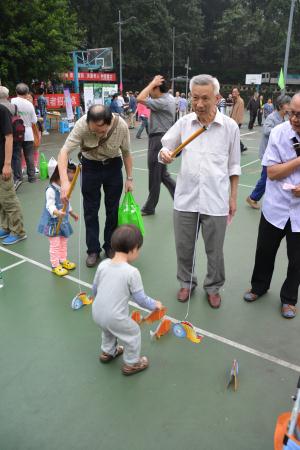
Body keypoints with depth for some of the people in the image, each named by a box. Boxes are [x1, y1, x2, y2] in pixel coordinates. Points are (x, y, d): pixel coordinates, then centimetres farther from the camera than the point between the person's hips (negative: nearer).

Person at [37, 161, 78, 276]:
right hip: (53, 223, -8)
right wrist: (57, 213, -48)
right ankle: (55, 266, 14)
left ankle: (63, 260, 37)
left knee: (63, 243, 20)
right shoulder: (51, 190, -23)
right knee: (55, 245, 1)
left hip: (63, 221, 8)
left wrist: (72, 214, 28)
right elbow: (50, 206, -30)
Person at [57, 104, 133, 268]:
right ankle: (93, 250, 15)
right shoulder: (81, 125, -31)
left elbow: (126, 152, -9)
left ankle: (110, 246, 24)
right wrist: (64, 181, -46)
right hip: (90, 165, -1)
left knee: (113, 208, 6)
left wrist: (129, 178, -5)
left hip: (113, 165, 1)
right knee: (90, 210, 1)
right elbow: (64, 151, -33)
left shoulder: (121, 126, -26)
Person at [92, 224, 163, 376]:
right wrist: (155, 305, 5)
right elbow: (140, 299, -14)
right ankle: (132, 364, 35)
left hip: (97, 312, 6)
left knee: (108, 329, 36)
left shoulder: (103, 265, -5)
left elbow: (94, 288, 9)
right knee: (134, 333, 20)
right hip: (114, 317, -6)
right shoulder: (132, 272, -22)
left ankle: (108, 352, 56)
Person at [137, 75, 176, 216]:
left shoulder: (163, 102, -19)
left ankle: (149, 207, 15)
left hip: (159, 139, -10)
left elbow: (140, 99, -24)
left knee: (154, 175, 1)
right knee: (162, 174, 16)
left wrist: (152, 83, -18)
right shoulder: (169, 98, 12)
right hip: (162, 137, 10)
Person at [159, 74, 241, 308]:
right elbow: (165, 149, 8)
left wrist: (233, 197, 6)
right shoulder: (184, 123, -1)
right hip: (185, 199, 2)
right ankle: (187, 282, 39)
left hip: (216, 201, -1)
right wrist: (164, 154, -17)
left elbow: (233, 166, 5)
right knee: (184, 248, 14)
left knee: (215, 251, 12)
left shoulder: (230, 126, -3)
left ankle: (213, 287, 36)